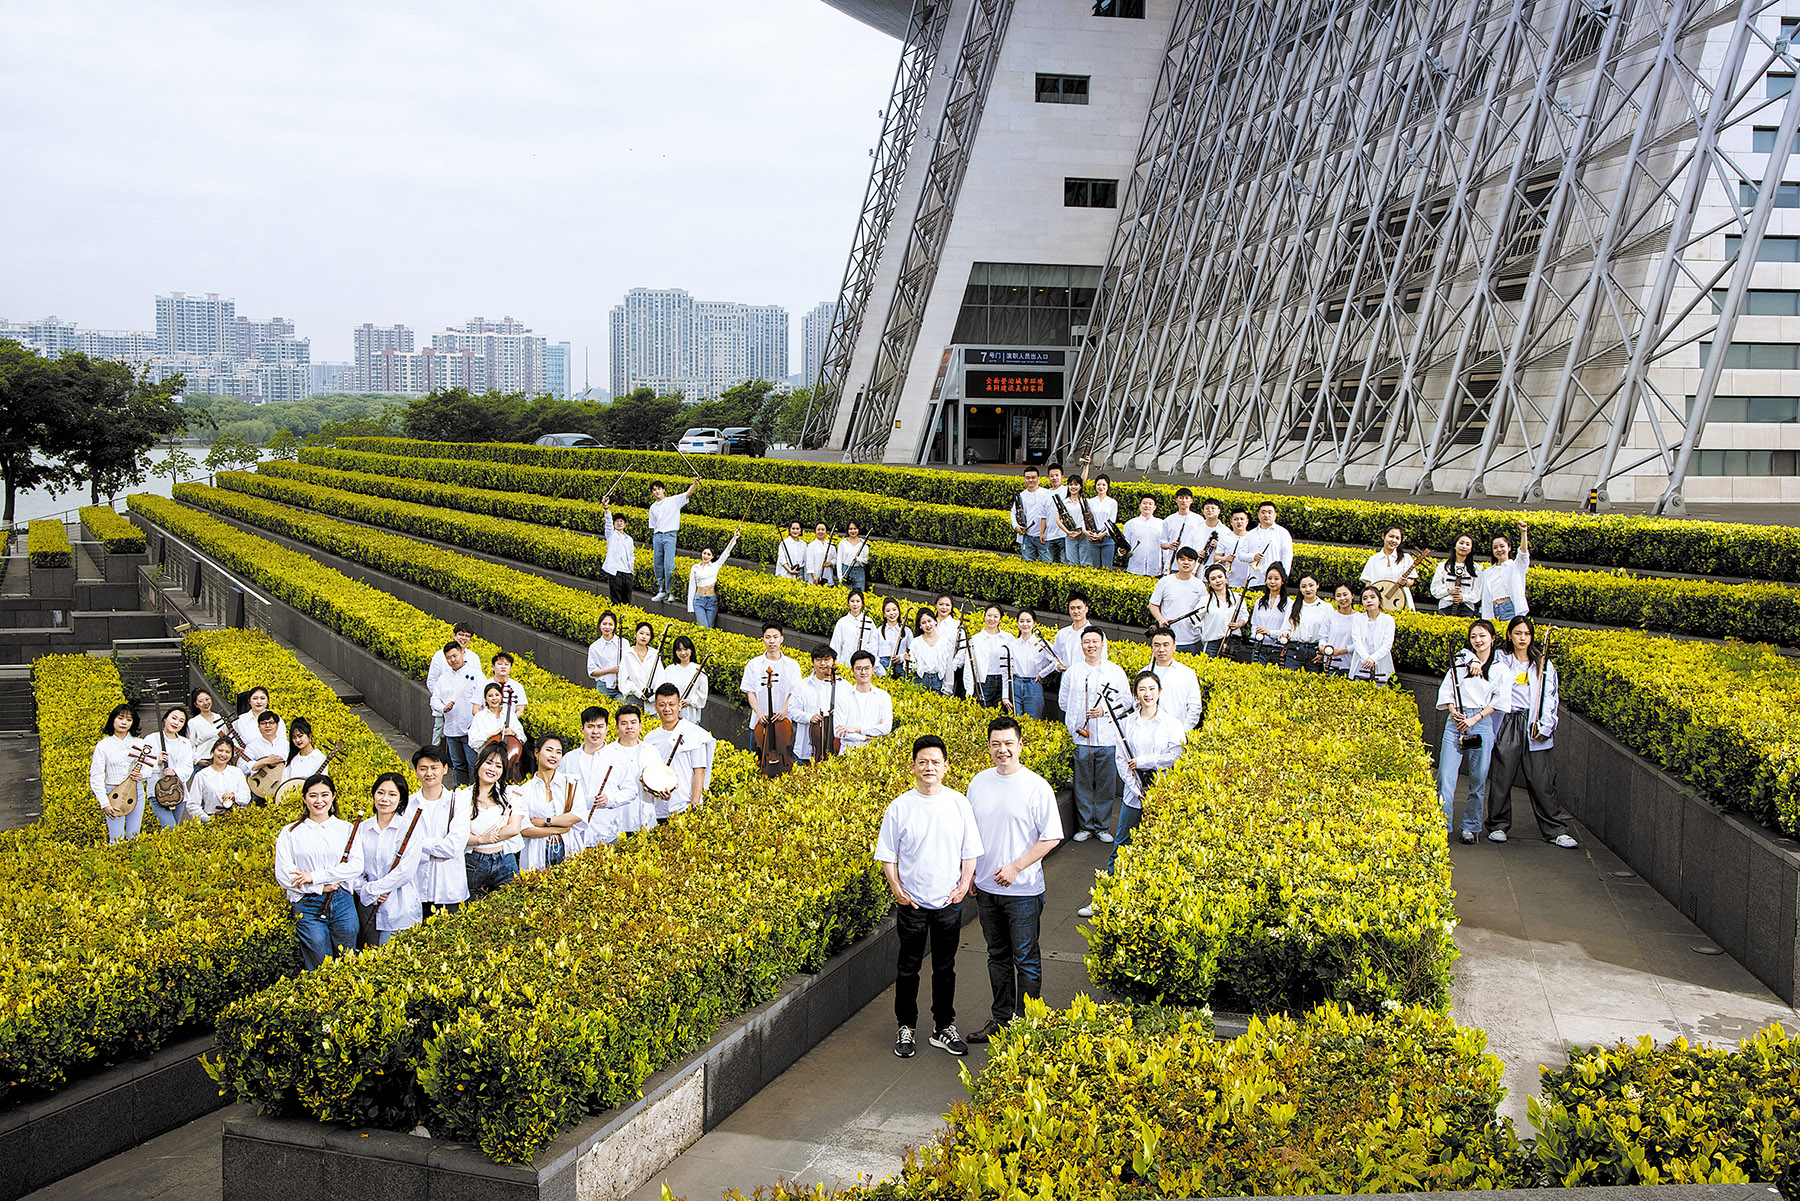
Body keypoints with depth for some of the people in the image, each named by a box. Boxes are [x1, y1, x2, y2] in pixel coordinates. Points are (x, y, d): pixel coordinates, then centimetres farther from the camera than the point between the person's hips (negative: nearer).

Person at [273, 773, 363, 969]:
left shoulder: (347, 829, 9)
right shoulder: (290, 832, 6)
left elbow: (357, 866, -3)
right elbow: (283, 875, -1)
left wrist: (314, 877, -10)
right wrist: (320, 887, -10)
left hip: (342, 904, 1)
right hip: (307, 907, -1)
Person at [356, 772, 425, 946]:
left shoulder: (408, 827, -5)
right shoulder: (364, 829, 10)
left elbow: (406, 871, -12)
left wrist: (370, 890, -10)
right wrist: (363, 889, -9)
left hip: (400, 912, -4)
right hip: (369, 910, 4)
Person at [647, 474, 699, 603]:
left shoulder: (673, 501, 2)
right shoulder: (653, 507, 17)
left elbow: (687, 494, -12)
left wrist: (695, 484, -31)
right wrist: (652, 542, 13)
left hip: (669, 535, -5)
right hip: (657, 536, 5)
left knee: (669, 565, -11)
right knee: (658, 564, 6)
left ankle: (670, 592, -2)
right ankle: (662, 591, 17)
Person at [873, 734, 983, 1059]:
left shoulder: (959, 803, -3)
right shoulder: (900, 807, -7)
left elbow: (970, 851, 5)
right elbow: (887, 854, 0)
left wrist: (964, 884, -6)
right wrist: (897, 889, -9)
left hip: (949, 902, 1)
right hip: (912, 902, -1)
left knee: (945, 968, 13)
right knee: (909, 967, 10)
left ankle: (944, 1027, 27)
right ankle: (905, 1027, 25)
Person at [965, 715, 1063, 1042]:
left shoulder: (1037, 787, -11)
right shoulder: (979, 783, 4)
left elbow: (1051, 837, -11)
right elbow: (969, 832, 15)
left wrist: (1016, 868, -15)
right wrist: (968, 872, 8)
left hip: (1023, 890, -5)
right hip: (986, 887, 5)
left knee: (1026, 959, 2)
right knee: (998, 955, 16)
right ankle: (1000, 1018, 27)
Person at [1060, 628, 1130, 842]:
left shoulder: (1116, 671, 7)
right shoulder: (1072, 672, 9)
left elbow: (1126, 700, 7)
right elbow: (1063, 701, 14)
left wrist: (1105, 710, -8)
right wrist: (1075, 726, 6)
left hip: (1108, 738, 0)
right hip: (1080, 738, 0)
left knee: (1106, 784, 3)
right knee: (1083, 784, 3)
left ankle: (1102, 826, 13)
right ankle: (1085, 826, 13)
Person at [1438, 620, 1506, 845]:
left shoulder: (1500, 669, 7)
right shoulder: (1461, 660, 13)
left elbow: (1500, 700, 1)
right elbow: (1446, 688, 12)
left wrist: (1473, 719, -7)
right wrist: (1452, 710, -5)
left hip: (1482, 723, -1)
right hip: (1455, 722, 1)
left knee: (1478, 778, 1)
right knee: (1446, 776, -7)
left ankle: (1471, 827, 14)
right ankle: (1443, 825, -4)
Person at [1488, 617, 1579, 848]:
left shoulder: (1543, 664, 12)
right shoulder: (1500, 660, 10)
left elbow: (1550, 697, 9)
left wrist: (1545, 726, -3)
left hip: (1534, 728, 0)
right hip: (1506, 725, 0)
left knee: (1541, 781, -3)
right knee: (1501, 778, -1)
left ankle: (1555, 830, 3)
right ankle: (1498, 826, 12)